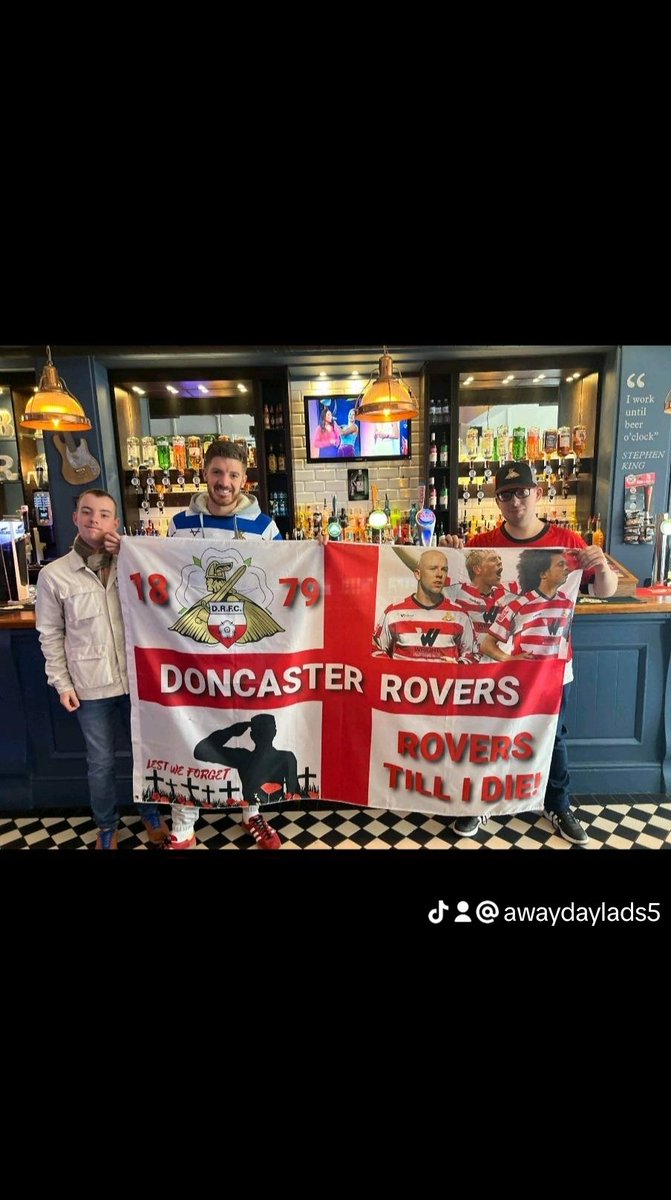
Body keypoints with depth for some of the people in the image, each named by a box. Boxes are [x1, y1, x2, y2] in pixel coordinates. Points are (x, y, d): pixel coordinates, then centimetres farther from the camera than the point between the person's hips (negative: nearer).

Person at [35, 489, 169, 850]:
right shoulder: (53, 574, -4)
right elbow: (51, 635, 1)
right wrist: (62, 683, -2)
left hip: (136, 679, 2)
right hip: (90, 686, -1)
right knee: (101, 762, 14)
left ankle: (150, 812, 41)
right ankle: (107, 827, 37)